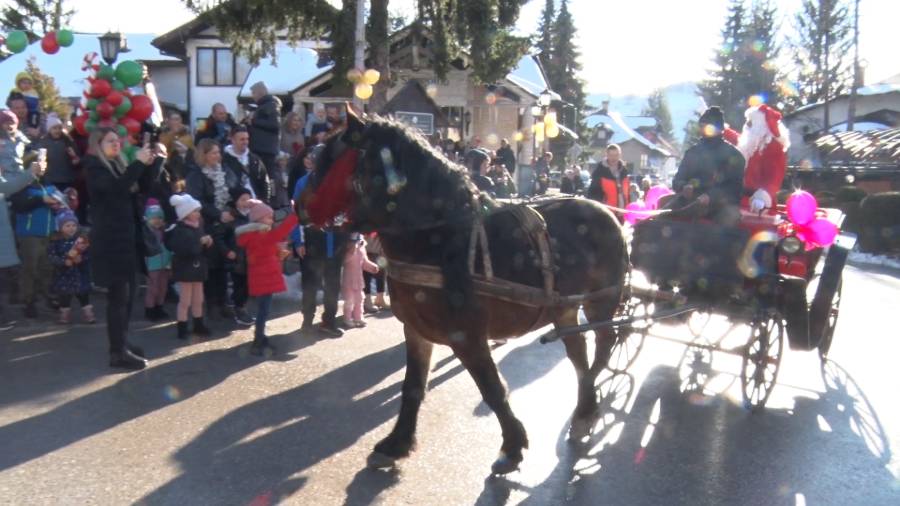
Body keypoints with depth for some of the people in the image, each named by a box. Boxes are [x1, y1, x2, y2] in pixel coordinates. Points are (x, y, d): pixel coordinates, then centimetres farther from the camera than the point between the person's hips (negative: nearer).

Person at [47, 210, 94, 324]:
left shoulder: (81, 239, -2)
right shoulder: (55, 242, -5)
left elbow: (88, 254, -5)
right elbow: (52, 257, -12)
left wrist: (81, 258, -24)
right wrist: (65, 261, -26)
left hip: (80, 274, 0)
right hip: (63, 275, 0)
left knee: (84, 296, 6)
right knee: (64, 297, 10)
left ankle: (88, 314, 13)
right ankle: (65, 315, 23)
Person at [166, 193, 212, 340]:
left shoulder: (198, 227, 5)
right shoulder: (179, 230, -18)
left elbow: (203, 248, 15)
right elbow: (182, 249, -32)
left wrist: (208, 243, -6)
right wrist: (200, 242, -27)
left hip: (198, 267, 7)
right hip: (185, 269, -7)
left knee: (198, 300, 16)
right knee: (185, 301, 0)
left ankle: (199, 326, 28)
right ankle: (182, 329, 10)